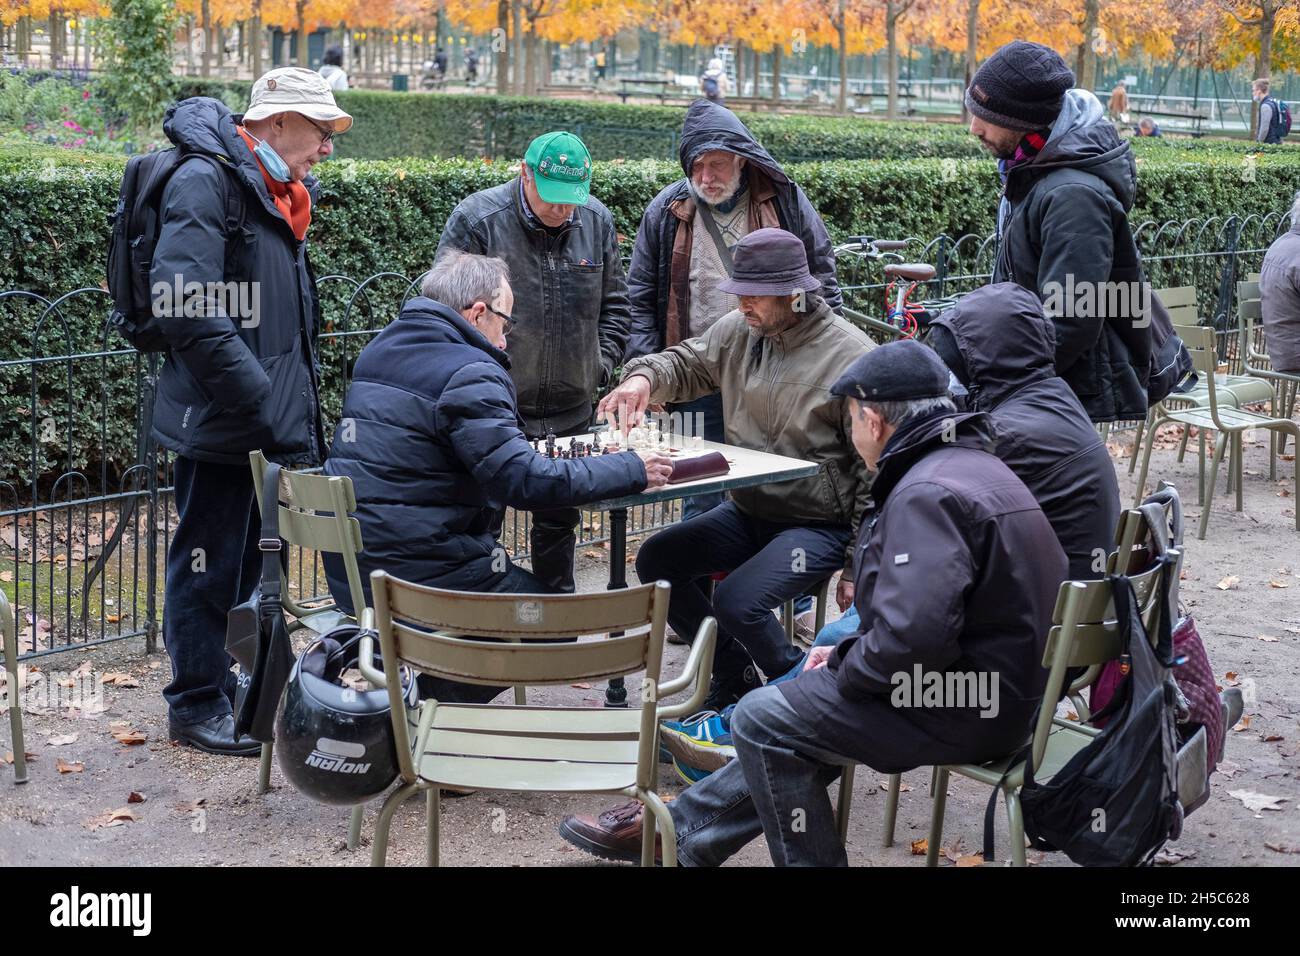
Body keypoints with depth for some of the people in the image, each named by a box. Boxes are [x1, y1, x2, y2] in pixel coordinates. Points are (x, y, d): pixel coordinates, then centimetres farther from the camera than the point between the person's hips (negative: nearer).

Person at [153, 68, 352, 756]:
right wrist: (270, 407, -26)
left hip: (264, 428, 9)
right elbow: (189, 312, -26)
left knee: (246, 560, 18)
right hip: (216, 422, -9)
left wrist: (301, 421, 12)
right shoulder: (205, 183, -16)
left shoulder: (279, 195, 14)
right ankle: (196, 706, 14)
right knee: (210, 563, 2)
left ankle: (223, 684, 32)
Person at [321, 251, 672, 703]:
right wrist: (633, 470, -14)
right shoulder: (469, 374, -16)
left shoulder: (377, 351, 12)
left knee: (511, 578, 29)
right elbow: (524, 481, -23)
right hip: (417, 572, -9)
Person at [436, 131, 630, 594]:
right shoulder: (477, 219, -13)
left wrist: (600, 366, 5)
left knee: (560, 520, 15)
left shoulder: (596, 221, 2)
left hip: (570, 409, 4)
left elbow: (613, 304, 15)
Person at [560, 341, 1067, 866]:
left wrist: (844, 668, -13)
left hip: (964, 710, -11)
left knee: (762, 719, -5)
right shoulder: (970, 463, 12)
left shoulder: (928, 492, -23)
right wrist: (847, 653, 8)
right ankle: (677, 832, 28)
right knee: (787, 721, 21)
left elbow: (911, 634, -32)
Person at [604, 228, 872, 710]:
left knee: (736, 603, -26)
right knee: (655, 560, -3)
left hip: (820, 524, -7)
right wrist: (644, 377, -10)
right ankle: (736, 679, 13)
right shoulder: (738, 330, -2)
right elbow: (685, 363, 16)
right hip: (748, 511, 7)